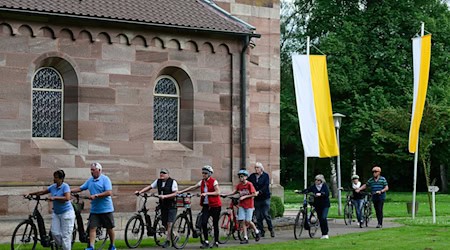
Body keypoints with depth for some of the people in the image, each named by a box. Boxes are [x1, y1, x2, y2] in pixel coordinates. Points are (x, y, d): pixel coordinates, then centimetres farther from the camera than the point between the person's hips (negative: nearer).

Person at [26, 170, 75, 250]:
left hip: (66, 212, -7)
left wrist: (55, 198, -28)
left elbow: (67, 198, -25)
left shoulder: (65, 186, -12)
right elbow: (42, 192, 14)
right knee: (55, 233, -1)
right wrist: (30, 194, 7)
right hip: (56, 213, 7)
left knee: (65, 235, -5)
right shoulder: (53, 187, 7)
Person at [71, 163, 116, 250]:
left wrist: (96, 195, -24)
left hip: (106, 209, -5)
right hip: (94, 210, 5)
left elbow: (109, 192, -20)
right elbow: (80, 188, 12)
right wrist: (69, 190, -1)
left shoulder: (105, 179, -10)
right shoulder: (90, 180, 9)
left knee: (109, 228, 7)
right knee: (92, 228, -5)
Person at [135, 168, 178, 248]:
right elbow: (149, 187, 3)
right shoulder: (158, 181, 7)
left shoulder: (173, 182, -9)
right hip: (163, 206, 6)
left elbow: (175, 193, -18)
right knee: (165, 224, 7)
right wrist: (140, 192, -10)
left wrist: (164, 196, -29)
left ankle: (168, 241, -7)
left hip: (171, 206, -6)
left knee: (169, 224, -11)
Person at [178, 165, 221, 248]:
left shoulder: (214, 181, -7)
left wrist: (206, 193, -22)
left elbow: (217, 192, -15)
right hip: (206, 205, 5)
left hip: (215, 206, -5)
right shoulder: (202, 182, 10)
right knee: (203, 223, -8)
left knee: (215, 224, 2)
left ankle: (216, 242, 13)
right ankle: (206, 242, 1)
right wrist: (181, 191, 13)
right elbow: (193, 187, 16)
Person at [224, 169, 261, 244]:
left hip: (249, 205, -5)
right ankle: (245, 238, 2)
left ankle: (256, 231, 21)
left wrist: (245, 196, -16)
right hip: (241, 205, 5)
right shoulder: (239, 185, 5)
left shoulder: (249, 184, -10)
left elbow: (254, 194, -12)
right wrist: (226, 195, -17)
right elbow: (234, 192, -2)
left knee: (247, 221, -7)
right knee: (242, 221, -2)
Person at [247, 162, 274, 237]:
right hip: (256, 199, 3)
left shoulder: (265, 176, -2)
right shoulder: (252, 176, 8)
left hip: (265, 198, -3)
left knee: (266, 214, -7)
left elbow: (266, 186, -12)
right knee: (258, 216, 2)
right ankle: (261, 231, 10)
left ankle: (271, 229, 9)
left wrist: (259, 192, -25)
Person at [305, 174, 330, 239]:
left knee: (323, 218, -17)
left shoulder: (325, 186, -5)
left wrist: (321, 194, -33)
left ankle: (325, 234, -8)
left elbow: (327, 194, -17)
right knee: (320, 219, 5)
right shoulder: (313, 186, 4)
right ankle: (323, 234, 15)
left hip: (325, 205, -4)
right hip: (317, 205, 4)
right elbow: (307, 190, -5)